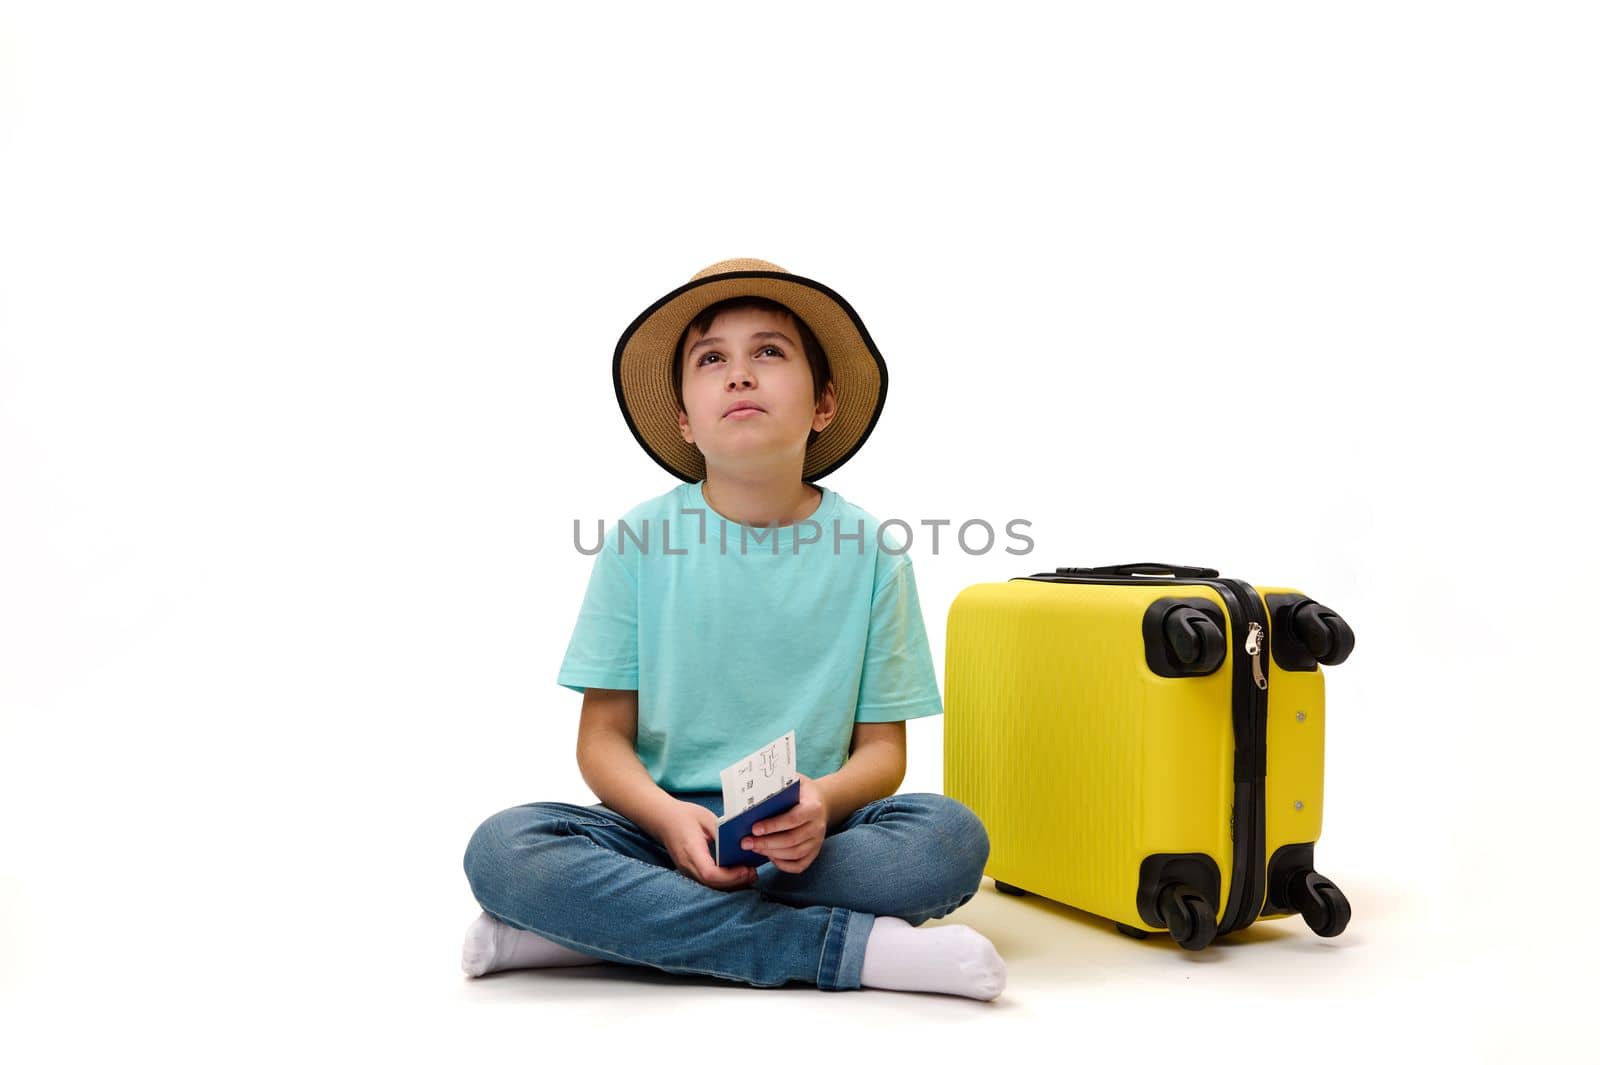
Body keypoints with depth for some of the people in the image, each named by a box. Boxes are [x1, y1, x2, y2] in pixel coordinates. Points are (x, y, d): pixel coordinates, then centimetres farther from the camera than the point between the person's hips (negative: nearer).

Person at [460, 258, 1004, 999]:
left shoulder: (869, 551, 0)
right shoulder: (640, 542, 0)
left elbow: (883, 748, 2)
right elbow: (603, 739, 1)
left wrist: (820, 800, -21)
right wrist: (670, 819, -21)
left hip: (803, 839, 0)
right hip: (662, 826, 0)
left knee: (951, 838, -29)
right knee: (501, 850, -28)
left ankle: (618, 924, -23)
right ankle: (847, 947, -26)